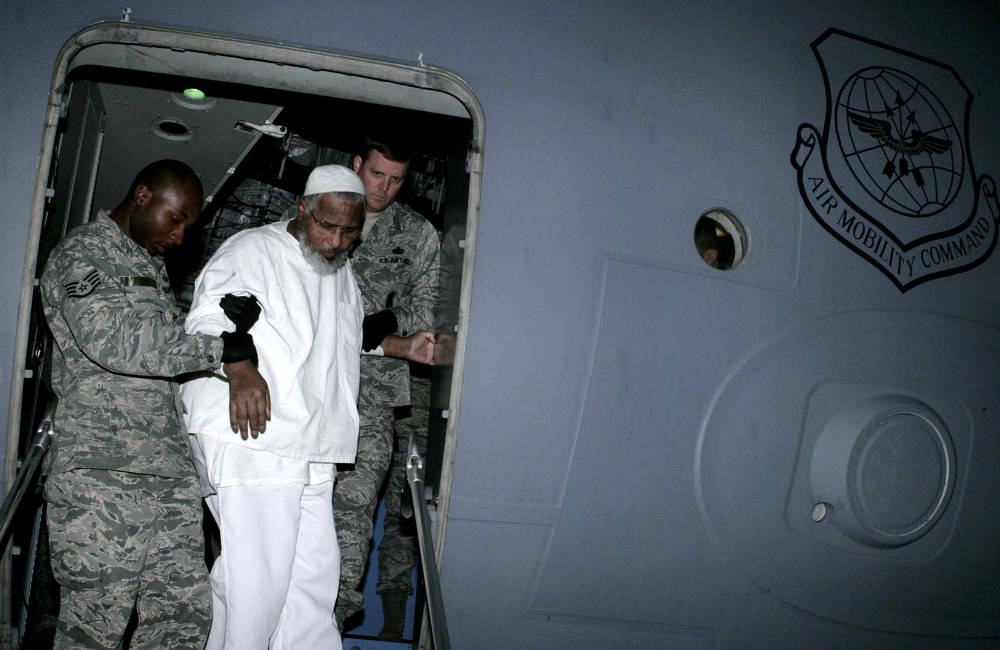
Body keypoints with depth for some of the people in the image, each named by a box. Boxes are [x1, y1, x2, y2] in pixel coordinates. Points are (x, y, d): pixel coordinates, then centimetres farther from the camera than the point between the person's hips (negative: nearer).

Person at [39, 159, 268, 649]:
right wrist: (228, 352, -20)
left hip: (171, 477, 8)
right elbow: (111, 340, -18)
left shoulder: (152, 270, 25)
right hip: (101, 478, -7)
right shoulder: (83, 253, -1)